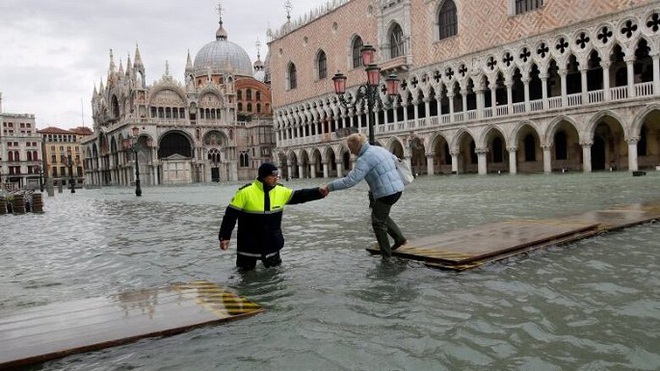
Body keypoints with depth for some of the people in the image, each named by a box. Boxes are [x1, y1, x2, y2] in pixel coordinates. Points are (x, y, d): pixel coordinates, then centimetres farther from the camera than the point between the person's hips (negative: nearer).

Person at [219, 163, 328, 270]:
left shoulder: (281, 191, -5)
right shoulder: (245, 192, -18)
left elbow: (300, 195, -3)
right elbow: (230, 215, -13)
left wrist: (319, 192, -17)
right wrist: (224, 237, -13)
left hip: (272, 243, 4)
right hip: (249, 245, -4)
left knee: (275, 267, 18)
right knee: (247, 269, 13)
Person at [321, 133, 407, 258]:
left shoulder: (364, 159, -16)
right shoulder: (380, 149, 11)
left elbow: (350, 181, -23)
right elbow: (394, 159, 27)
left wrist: (329, 186, -17)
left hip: (386, 193, -9)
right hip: (397, 188, 9)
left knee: (378, 223, 7)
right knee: (382, 216, 27)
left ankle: (386, 254, 14)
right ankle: (399, 237, 19)